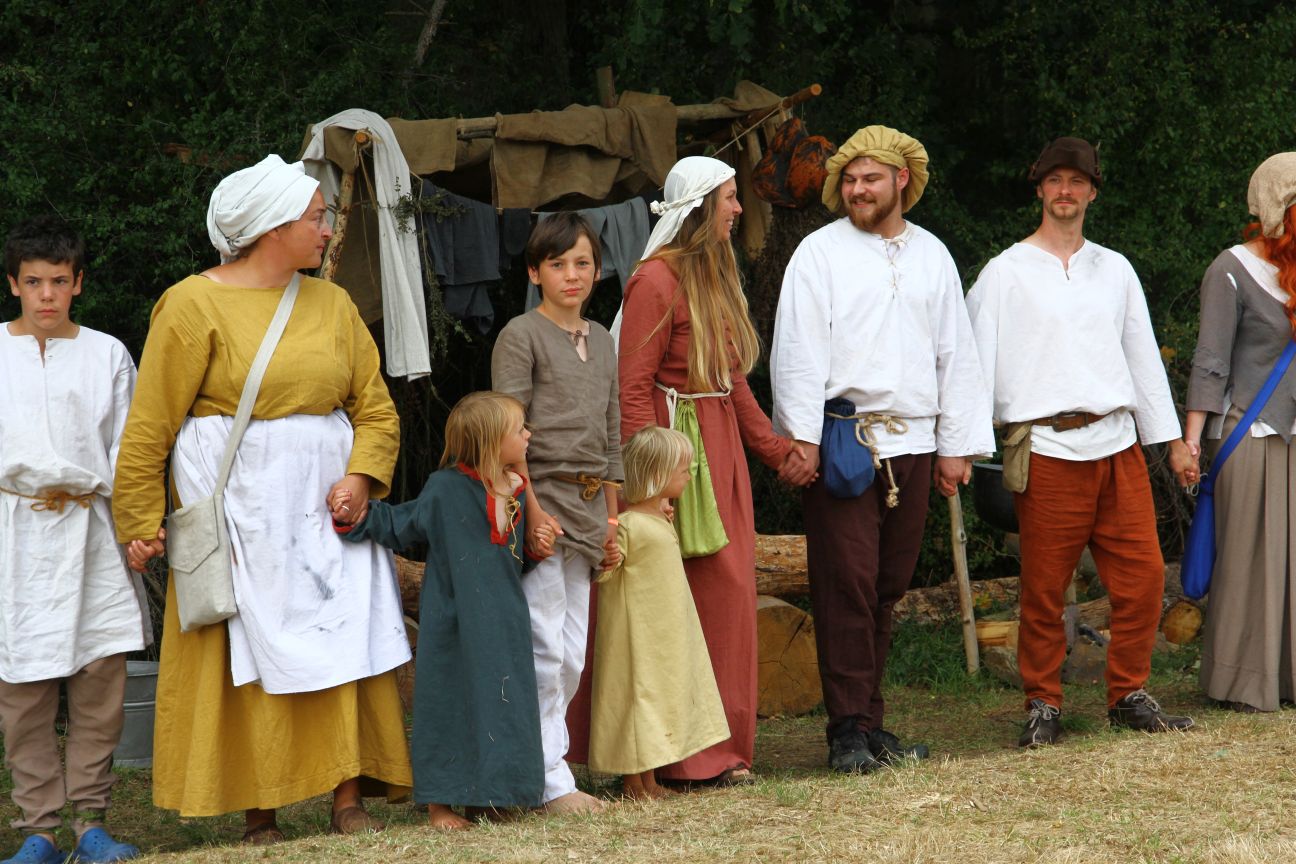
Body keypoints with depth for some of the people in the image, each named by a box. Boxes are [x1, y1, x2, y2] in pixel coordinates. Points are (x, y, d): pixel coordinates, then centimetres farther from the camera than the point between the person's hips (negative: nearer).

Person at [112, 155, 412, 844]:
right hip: (238, 508, -4)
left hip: (324, 506, 4)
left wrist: (360, 476, -7)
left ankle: (349, 802, 2)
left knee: (343, 648, -1)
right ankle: (258, 814, 4)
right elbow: (151, 424, -5)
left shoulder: (331, 304, 12)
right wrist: (139, 521, -9)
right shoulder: (194, 304, -3)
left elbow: (376, 408, 11)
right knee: (246, 654, -3)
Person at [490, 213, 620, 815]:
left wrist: (611, 520, 15)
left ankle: (529, 764, 14)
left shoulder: (602, 342, 16)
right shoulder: (521, 336, -5)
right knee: (545, 649, -7)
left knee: (572, 656, 6)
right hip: (540, 499, -7)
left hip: (587, 509, 7)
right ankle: (552, 781, -3)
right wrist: (532, 512, -16)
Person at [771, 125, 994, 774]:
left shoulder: (931, 256, 15)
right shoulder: (820, 252, 3)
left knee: (887, 586, 6)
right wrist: (802, 438, -11)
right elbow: (796, 349, -3)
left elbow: (956, 353, 17)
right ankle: (849, 728, -4)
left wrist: (956, 445, 11)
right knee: (846, 586, -7)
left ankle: (871, 721, 13)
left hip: (911, 444, 4)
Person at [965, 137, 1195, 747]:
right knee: (1044, 588, -3)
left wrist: (1170, 436, 15)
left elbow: (1143, 355, 19)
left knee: (1141, 575, -1)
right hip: (1047, 448, -4)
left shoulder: (1115, 269, 17)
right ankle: (1042, 706, 9)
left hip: (1117, 445, 4)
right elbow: (978, 362, 2)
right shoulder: (1006, 272, 5)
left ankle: (1128, 696, 12)